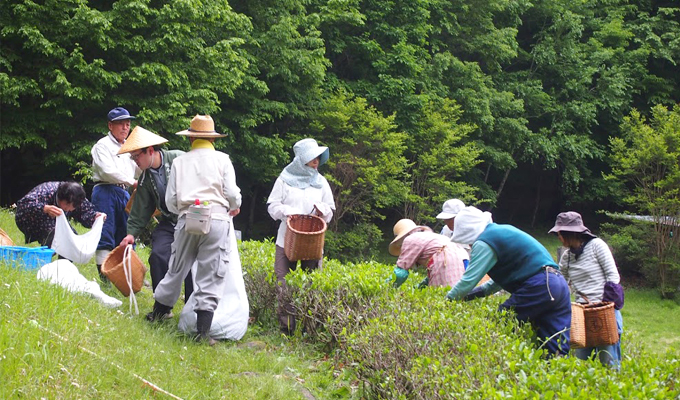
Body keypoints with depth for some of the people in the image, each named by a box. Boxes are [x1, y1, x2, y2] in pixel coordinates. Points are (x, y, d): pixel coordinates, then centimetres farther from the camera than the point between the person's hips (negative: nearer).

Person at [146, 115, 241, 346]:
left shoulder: (180, 162, 11)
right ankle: (203, 331, -3)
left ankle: (159, 312, 32)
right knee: (211, 277, 0)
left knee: (177, 268, 18)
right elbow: (232, 193, -2)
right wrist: (234, 208, 19)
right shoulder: (222, 160, 4)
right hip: (217, 221, -2)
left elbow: (170, 201, 9)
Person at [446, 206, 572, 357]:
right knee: (558, 351, 5)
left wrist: (447, 300, 4)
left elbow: (468, 281, -10)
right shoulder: (503, 231, 24)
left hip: (538, 287, -10)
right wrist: (480, 291, 26)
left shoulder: (484, 242, -6)